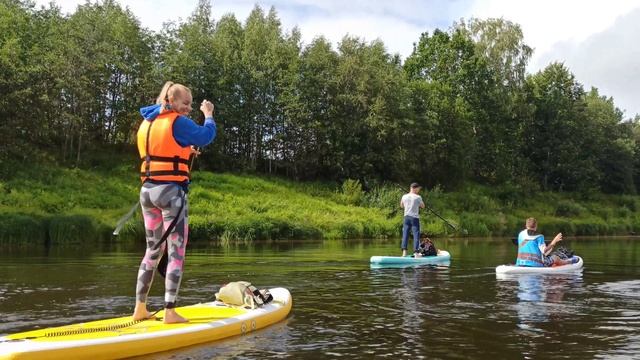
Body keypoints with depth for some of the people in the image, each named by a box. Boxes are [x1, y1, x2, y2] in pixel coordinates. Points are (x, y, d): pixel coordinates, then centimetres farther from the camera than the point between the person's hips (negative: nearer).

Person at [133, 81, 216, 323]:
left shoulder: (146, 124, 14)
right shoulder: (178, 122, -10)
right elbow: (207, 136, -5)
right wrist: (208, 115, 10)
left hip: (147, 191, 8)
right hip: (171, 192, -8)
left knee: (153, 250, 16)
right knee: (176, 252, -1)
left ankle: (140, 308, 19)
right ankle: (170, 311, -1)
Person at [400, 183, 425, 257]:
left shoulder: (404, 196, 2)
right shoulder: (418, 197, -9)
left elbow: (401, 206, 17)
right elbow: (423, 206, 3)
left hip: (406, 217, 4)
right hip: (415, 218, -4)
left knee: (405, 234, 6)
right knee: (416, 235, 1)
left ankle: (404, 252, 3)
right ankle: (416, 252, -3)